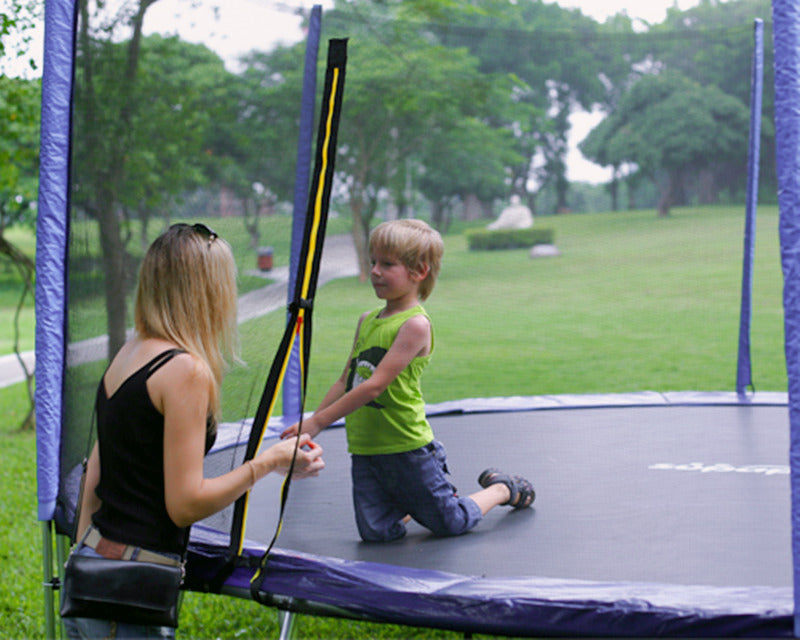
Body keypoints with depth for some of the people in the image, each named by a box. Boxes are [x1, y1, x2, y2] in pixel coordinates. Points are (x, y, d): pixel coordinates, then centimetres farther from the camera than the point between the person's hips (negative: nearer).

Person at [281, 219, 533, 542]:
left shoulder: (416, 324, -17)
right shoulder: (367, 320, 9)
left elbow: (375, 386, -23)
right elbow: (346, 382, 14)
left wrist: (316, 422, -25)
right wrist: (307, 424, 7)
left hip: (406, 448, -6)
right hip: (364, 451, 6)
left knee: (450, 524, 7)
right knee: (376, 532, 3)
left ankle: (502, 488, 33)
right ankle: (416, 503, 31)